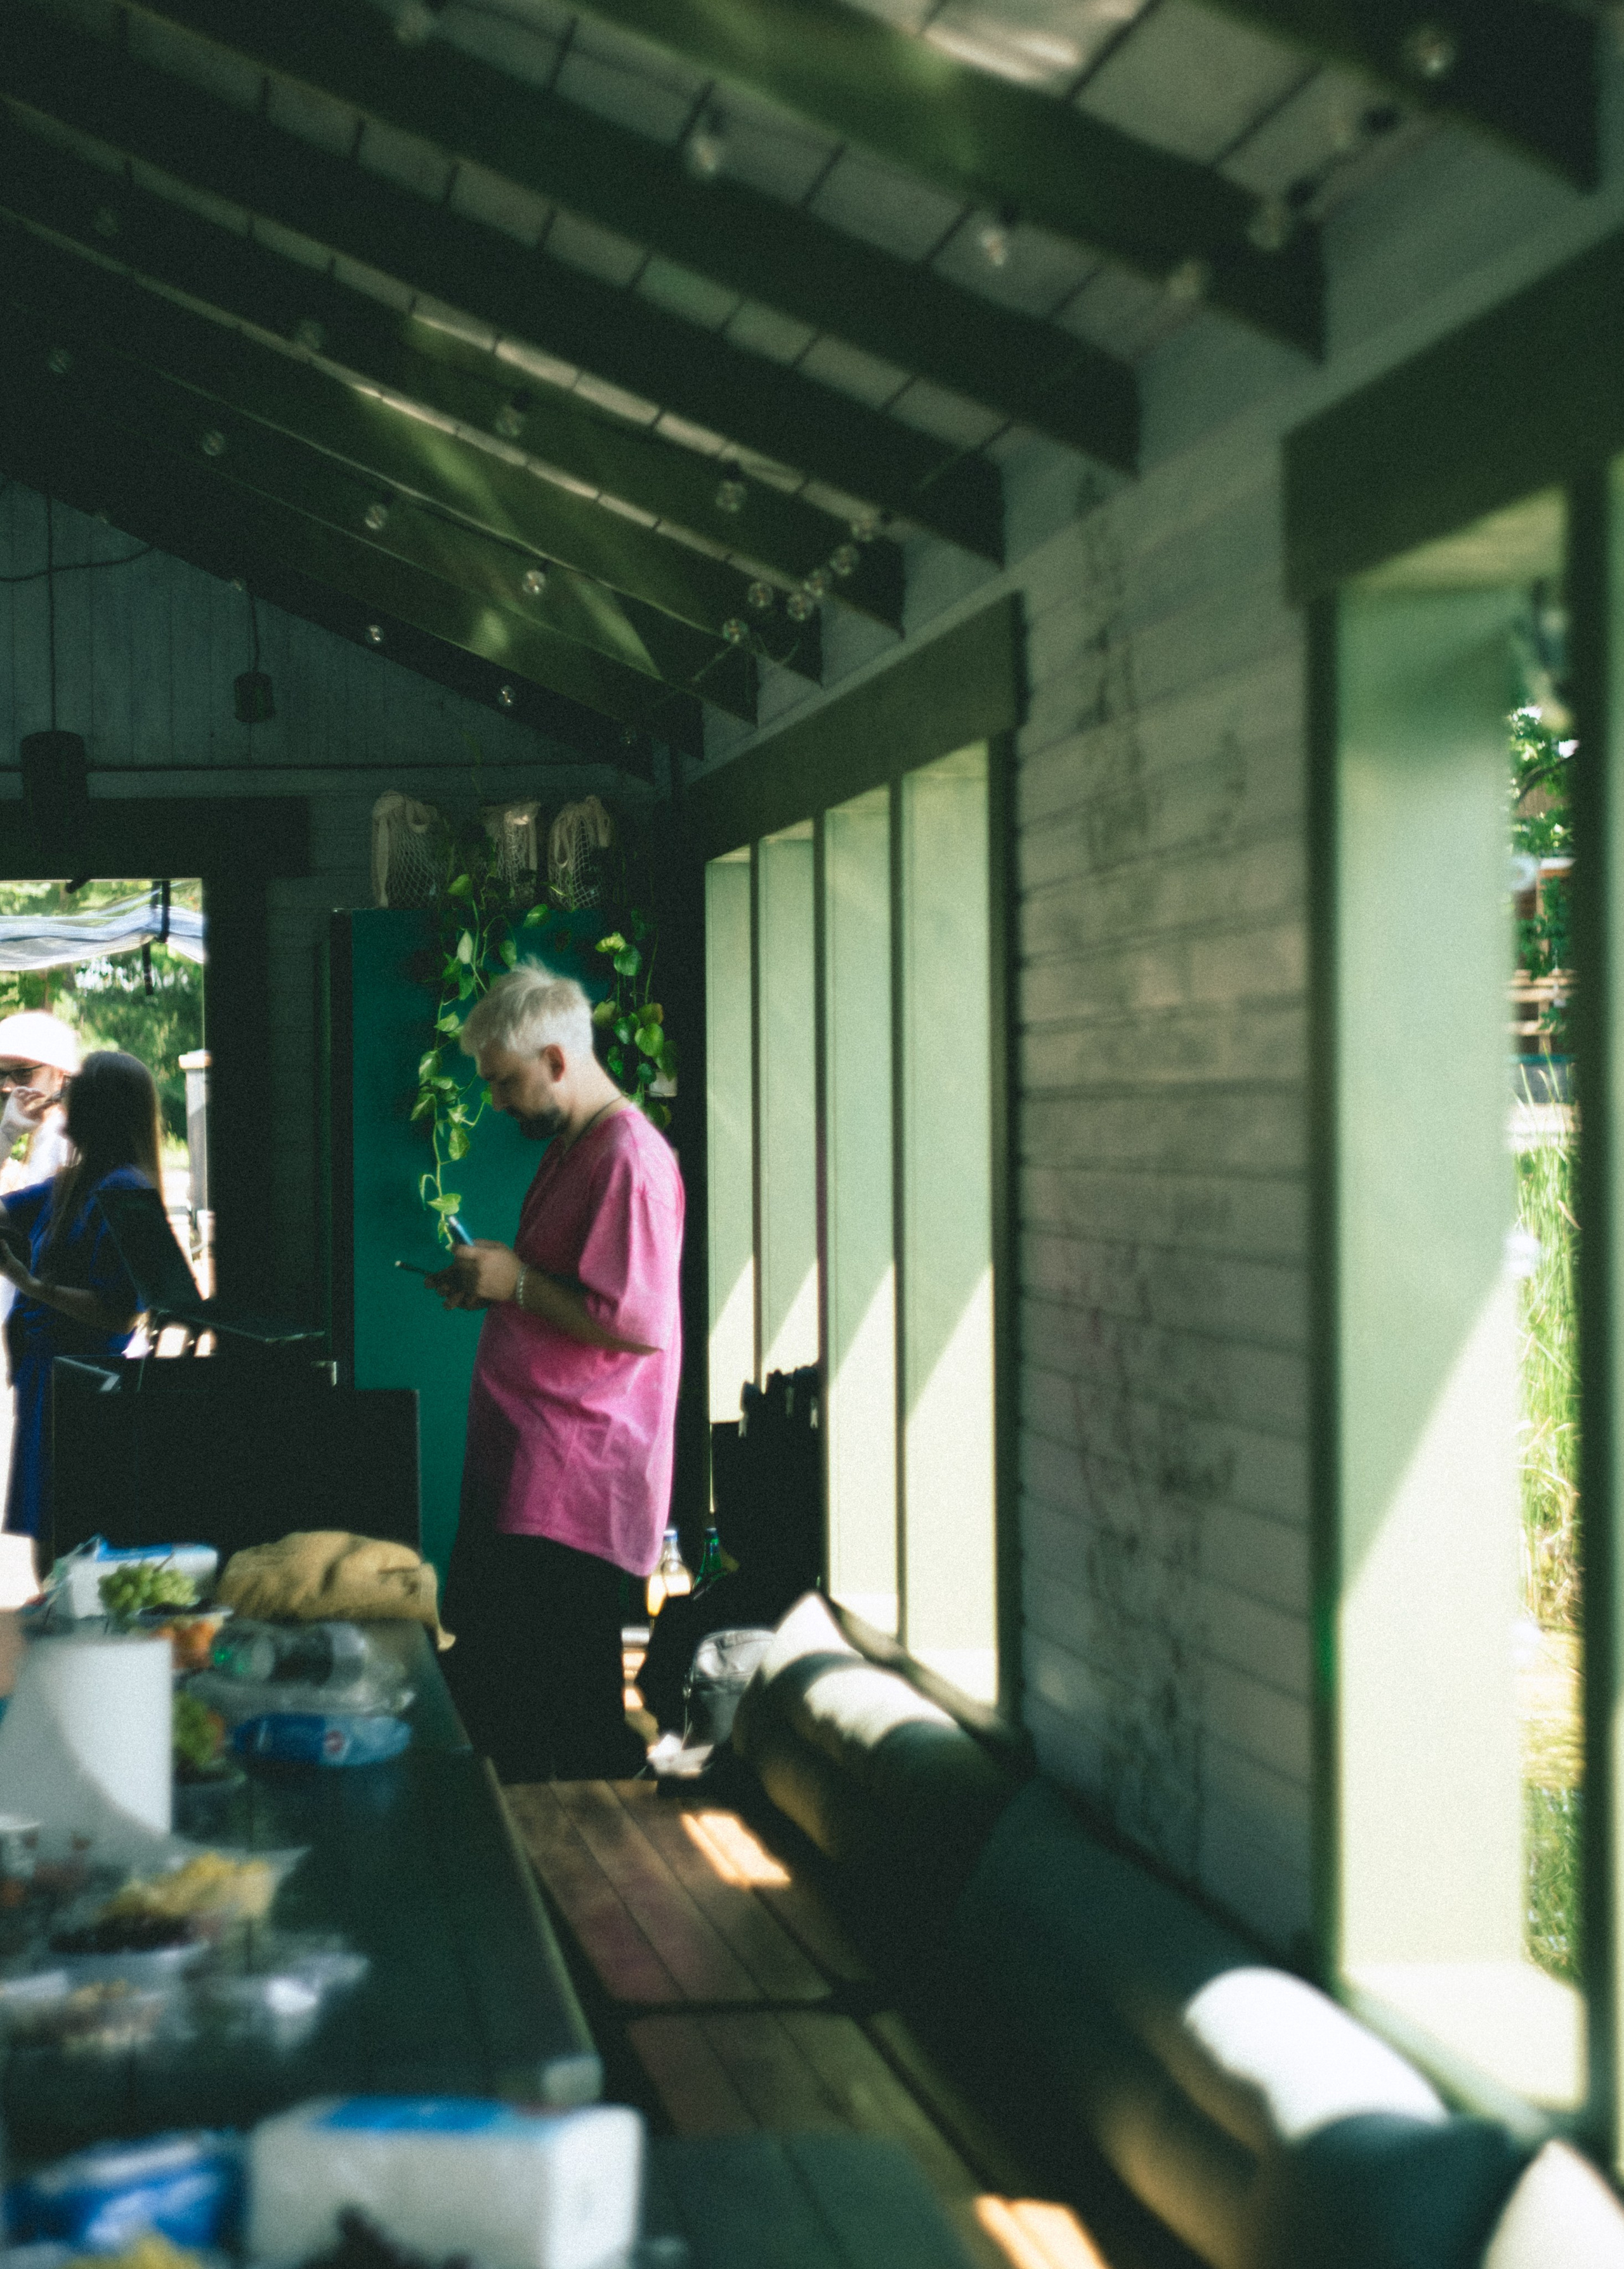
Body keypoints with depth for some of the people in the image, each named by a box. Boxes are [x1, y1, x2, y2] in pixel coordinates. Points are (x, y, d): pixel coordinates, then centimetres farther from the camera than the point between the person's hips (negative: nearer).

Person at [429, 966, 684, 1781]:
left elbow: (640, 1324, -24)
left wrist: (517, 1282, -15)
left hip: (570, 1495, -11)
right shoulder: (568, 1149, 18)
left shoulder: (630, 1158, -16)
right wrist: (486, 1283, 12)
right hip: (512, 1482, 11)